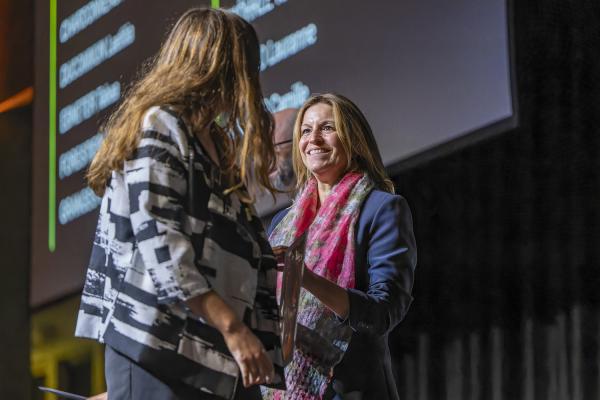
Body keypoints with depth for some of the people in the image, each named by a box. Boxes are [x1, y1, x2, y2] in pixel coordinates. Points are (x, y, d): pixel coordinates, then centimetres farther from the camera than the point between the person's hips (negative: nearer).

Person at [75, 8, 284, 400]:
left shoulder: (217, 144, 21)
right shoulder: (159, 126, -5)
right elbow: (159, 244, -16)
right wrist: (232, 326, -20)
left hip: (214, 354, 9)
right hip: (159, 350, -9)